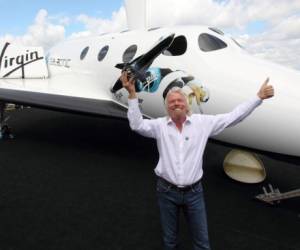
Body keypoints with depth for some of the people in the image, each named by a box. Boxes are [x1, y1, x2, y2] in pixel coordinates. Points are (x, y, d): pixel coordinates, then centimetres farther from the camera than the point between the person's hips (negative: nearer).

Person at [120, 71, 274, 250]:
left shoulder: (202, 122, -3)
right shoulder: (160, 125, -4)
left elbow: (232, 117, -1)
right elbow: (137, 125, -15)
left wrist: (259, 97, -3)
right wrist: (132, 94, -21)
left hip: (194, 192, 1)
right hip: (167, 191, 0)